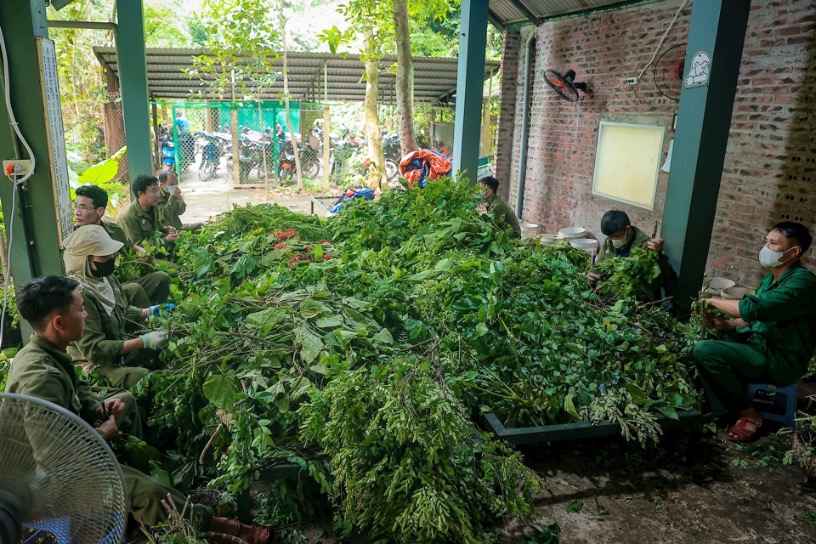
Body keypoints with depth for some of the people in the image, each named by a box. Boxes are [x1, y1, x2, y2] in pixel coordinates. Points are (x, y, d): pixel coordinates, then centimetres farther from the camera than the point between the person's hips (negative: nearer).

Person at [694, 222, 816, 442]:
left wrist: (713, 301, -15)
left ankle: (748, 414, -7)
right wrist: (727, 325, -4)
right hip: (760, 344, 10)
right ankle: (724, 412, 1)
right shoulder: (771, 278, 10)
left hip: (781, 360, -10)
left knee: (704, 351, -25)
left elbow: (752, 308, -31)